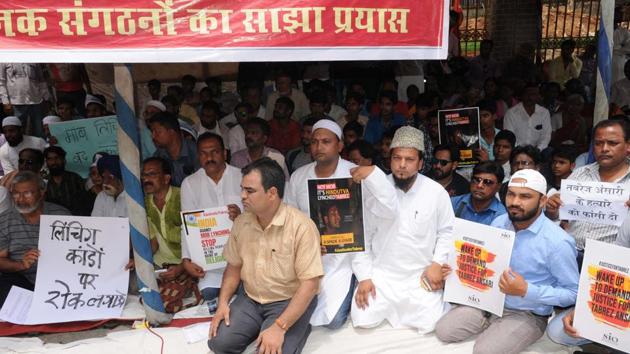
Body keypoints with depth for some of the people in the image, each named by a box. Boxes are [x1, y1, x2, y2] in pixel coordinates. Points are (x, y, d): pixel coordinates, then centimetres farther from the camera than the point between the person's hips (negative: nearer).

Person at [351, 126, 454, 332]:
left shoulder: (437, 192, -6)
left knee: (427, 324, -16)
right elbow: (362, 235, -2)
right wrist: (364, 277, -7)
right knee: (363, 320, -14)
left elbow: (447, 231, 4)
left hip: (420, 276, 0)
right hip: (381, 273, 0)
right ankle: (387, 304, 20)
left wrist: (438, 263, -10)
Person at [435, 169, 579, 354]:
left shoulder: (557, 241, -20)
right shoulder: (499, 222, 0)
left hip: (527, 314, -6)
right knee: (444, 331, -5)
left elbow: (573, 293, -15)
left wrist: (526, 291, -25)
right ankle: (493, 326, 14)